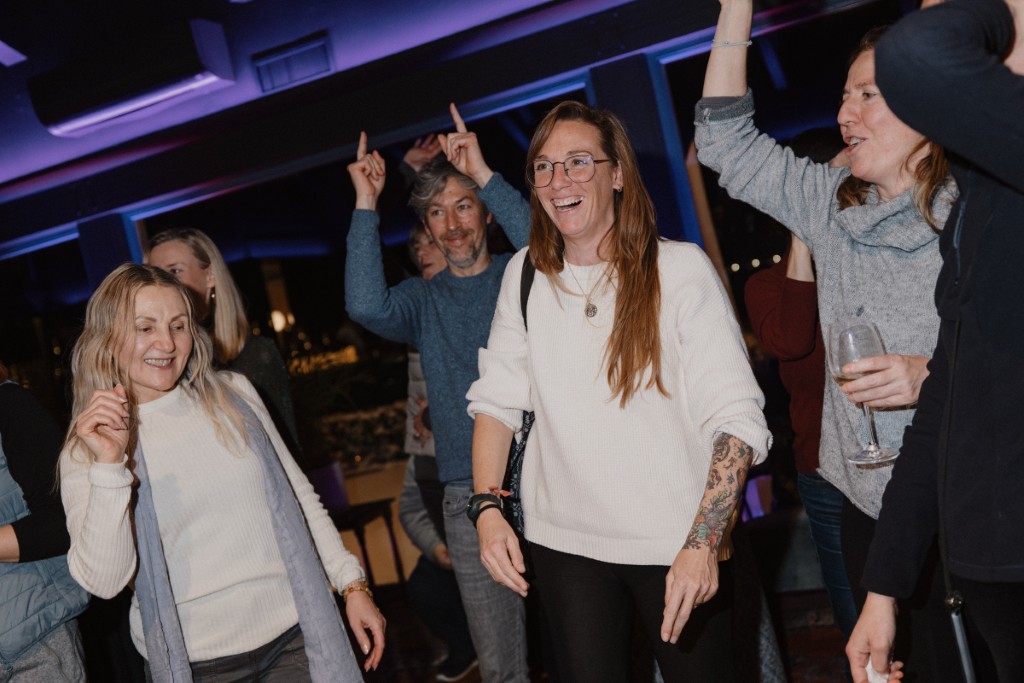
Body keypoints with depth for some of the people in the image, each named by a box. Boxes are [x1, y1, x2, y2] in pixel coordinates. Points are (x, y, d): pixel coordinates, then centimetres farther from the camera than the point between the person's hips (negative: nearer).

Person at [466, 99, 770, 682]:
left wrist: (703, 543, -22)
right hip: (565, 544, 3)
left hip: (679, 546, -3)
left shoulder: (680, 269, -10)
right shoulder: (525, 275, 4)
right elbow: (497, 400, 8)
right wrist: (488, 507, -3)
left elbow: (738, 419, -14)